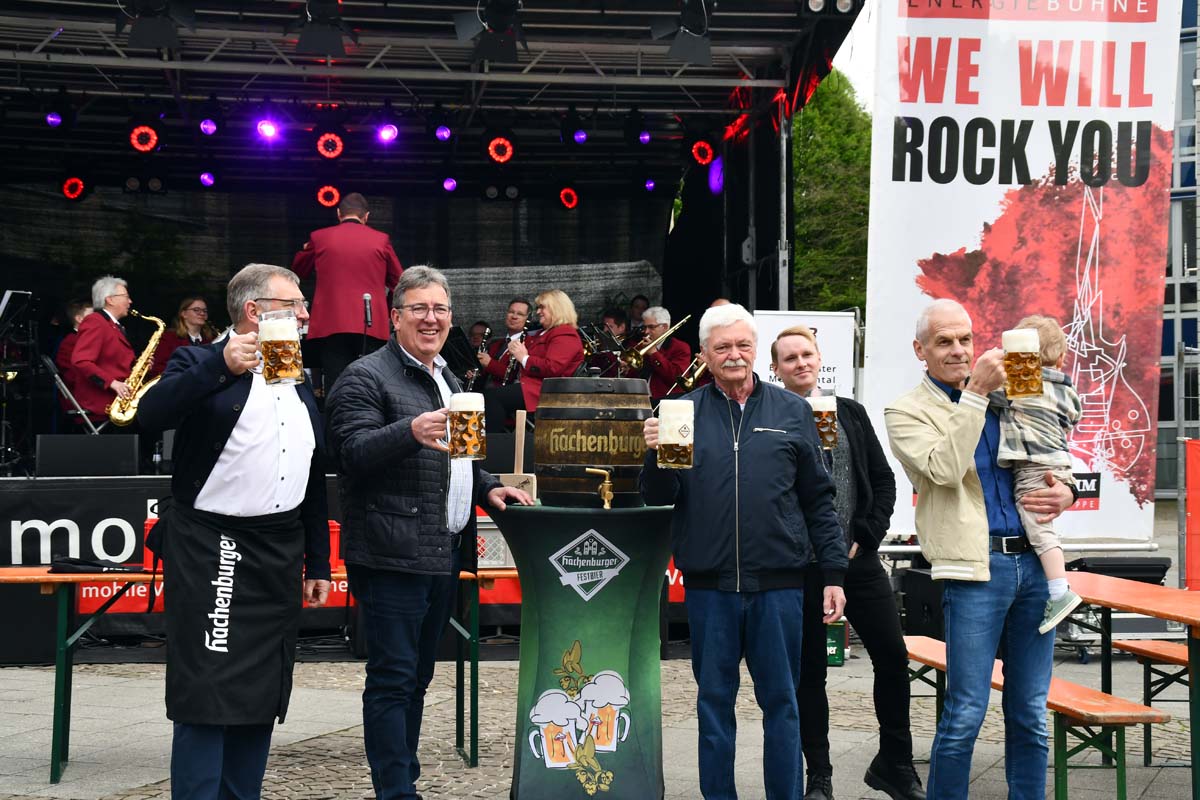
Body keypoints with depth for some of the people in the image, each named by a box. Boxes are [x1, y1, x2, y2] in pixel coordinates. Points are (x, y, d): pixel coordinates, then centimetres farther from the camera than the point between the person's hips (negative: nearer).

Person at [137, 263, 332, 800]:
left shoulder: (299, 384, 18)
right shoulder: (201, 365, -2)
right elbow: (152, 414, -22)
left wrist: (318, 563, 17)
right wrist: (221, 366, -31)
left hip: (280, 559, 7)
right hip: (212, 552, -6)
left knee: (262, 698, 9)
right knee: (207, 698, -7)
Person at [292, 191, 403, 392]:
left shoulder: (318, 238, 5)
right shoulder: (381, 240, 5)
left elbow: (299, 270, 22)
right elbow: (398, 282, 15)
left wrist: (307, 248, 39)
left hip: (331, 326, 0)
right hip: (372, 327, 0)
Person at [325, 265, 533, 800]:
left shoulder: (446, 379, 21)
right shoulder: (366, 377, -7)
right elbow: (353, 453, -20)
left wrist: (486, 488, 15)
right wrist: (411, 431, -35)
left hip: (443, 555, 9)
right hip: (392, 555, -9)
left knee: (417, 676, 15)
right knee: (392, 679, -6)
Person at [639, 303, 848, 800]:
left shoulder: (792, 412, 6)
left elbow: (818, 501, 8)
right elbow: (658, 498, 4)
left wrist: (834, 574, 4)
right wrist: (656, 455, -16)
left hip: (778, 584, 0)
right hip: (708, 585, 0)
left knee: (781, 702, 8)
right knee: (714, 702, 10)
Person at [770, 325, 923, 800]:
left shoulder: (850, 414, 10)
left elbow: (883, 481, 9)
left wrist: (864, 539, -1)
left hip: (859, 559, 3)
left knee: (893, 656, 2)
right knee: (809, 671, 6)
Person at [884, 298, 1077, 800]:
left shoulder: (1003, 395, 16)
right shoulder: (906, 412, 1)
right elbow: (945, 469, -17)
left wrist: (1065, 492, 2)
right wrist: (974, 393, -16)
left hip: (1034, 561, 5)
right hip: (975, 568, -5)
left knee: (1030, 714, 11)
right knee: (965, 716, -4)